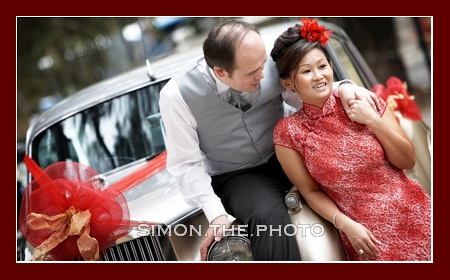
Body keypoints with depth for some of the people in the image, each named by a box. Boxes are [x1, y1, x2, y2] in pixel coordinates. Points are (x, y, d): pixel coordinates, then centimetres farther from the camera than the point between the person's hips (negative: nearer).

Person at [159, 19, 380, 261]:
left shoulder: (271, 64, -16)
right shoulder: (177, 96, -21)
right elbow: (186, 164, -14)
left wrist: (341, 89, -23)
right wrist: (216, 214, -24)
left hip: (286, 157, 4)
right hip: (236, 176, -3)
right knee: (268, 218, -36)